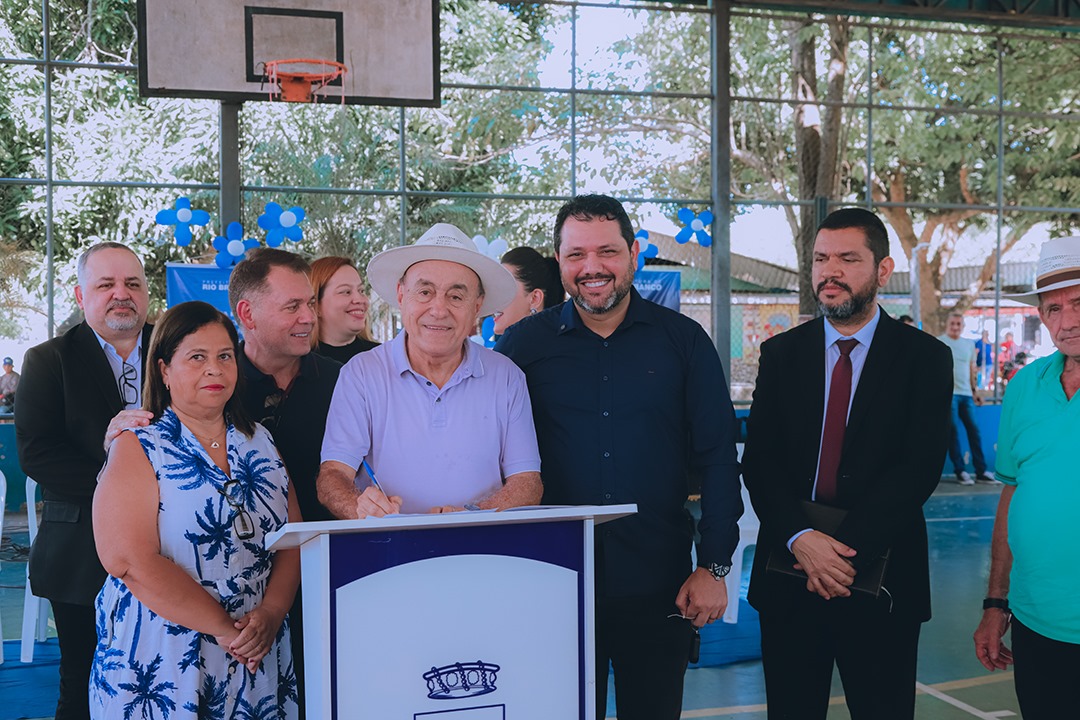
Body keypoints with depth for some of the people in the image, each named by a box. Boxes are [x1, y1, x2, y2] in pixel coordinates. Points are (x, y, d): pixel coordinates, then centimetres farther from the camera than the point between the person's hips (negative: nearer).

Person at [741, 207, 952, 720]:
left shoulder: (924, 358, 0)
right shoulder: (780, 354, 6)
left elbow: (920, 468, -10)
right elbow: (759, 462, -1)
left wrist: (846, 549, -18)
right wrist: (800, 539, -17)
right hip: (788, 576, 2)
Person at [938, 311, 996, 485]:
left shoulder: (969, 344, 16)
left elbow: (972, 369, 20)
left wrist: (975, 390, 14)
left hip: (966, 393, 5)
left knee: (974, 430, 3)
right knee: (953, 431, -3)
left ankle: (981, 471, 8)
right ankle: (960, 471, 3)